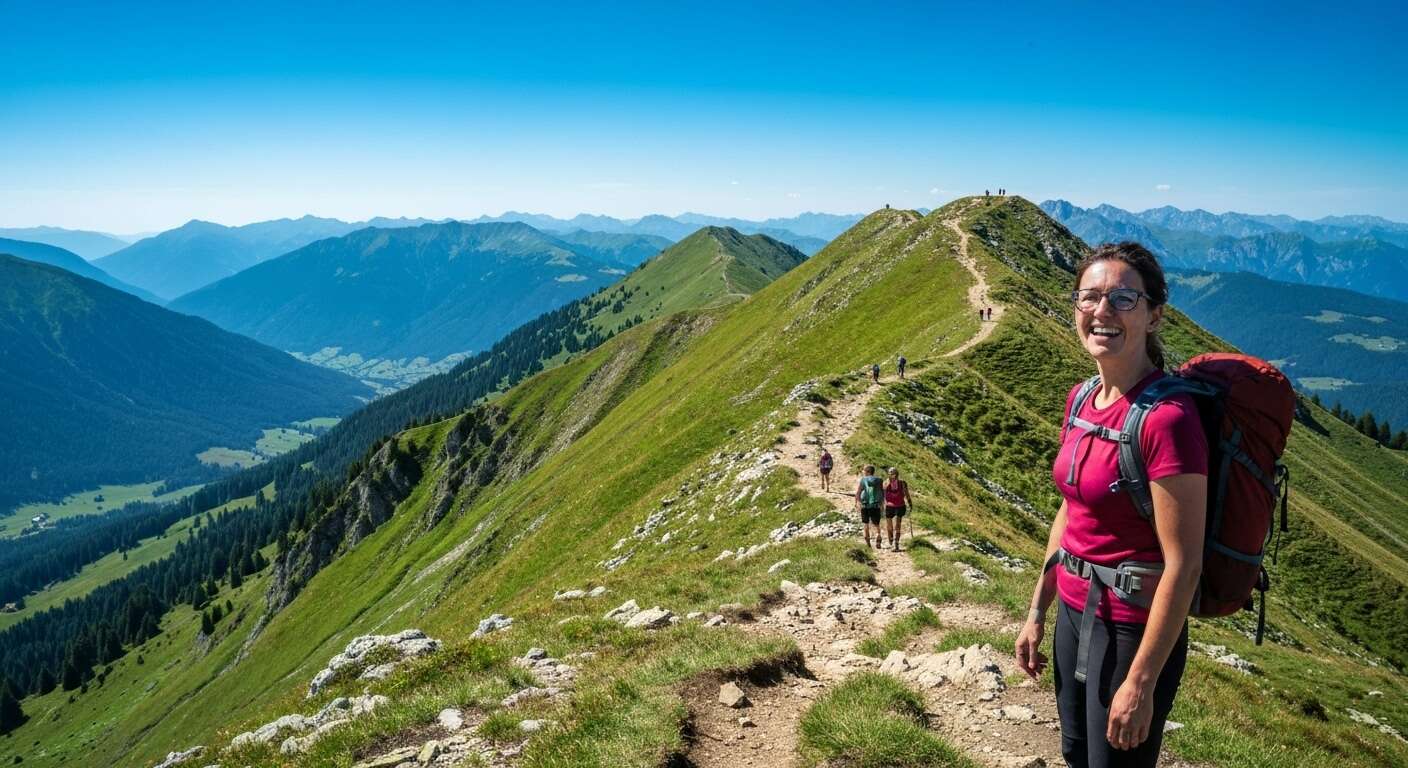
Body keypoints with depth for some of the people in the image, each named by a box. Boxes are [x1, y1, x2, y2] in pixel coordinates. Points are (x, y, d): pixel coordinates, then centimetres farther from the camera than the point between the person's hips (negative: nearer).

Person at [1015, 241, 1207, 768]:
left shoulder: (1167, 417, -23)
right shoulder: (1081, 399, 2)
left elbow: (1183, 565, -22)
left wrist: (1140, 683, -19)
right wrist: (1037, 612, 14)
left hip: (1133, 627, -8)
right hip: (1075, 610, 8)